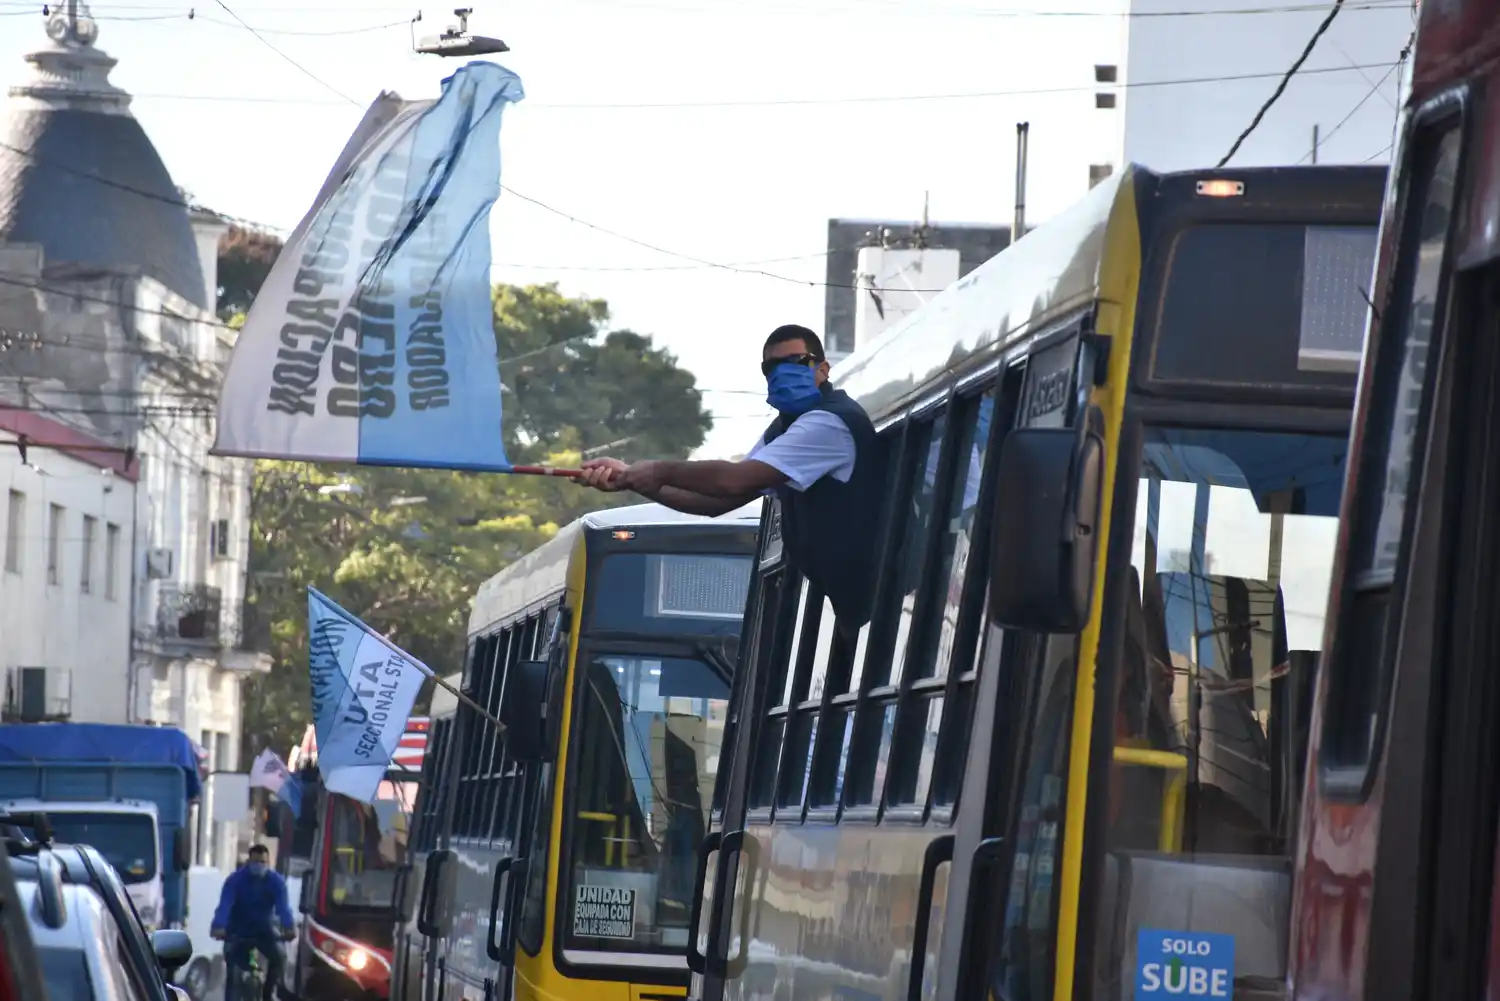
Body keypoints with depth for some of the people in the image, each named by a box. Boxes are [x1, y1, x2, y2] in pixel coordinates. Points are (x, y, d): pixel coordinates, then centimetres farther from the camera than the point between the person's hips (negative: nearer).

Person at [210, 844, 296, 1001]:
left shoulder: (276, 881, -14)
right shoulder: (235, 880, -19)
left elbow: (283, 907, -28)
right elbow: (225, 905, -32)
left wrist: (289, 927, -49)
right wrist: (218, 927, -52)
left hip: (264, 930, 1)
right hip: (238, 931, -1)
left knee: (278, 957, -21)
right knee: (233, 970, -14)